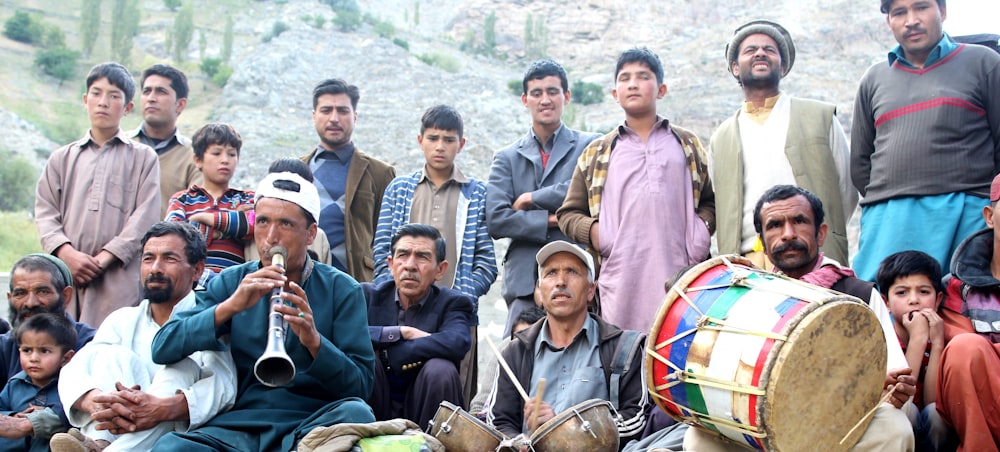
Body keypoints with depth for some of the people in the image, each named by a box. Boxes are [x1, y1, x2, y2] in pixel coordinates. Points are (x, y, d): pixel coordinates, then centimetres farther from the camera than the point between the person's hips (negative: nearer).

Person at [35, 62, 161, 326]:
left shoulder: (143, 158, 13)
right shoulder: (62, 158, 21)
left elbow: (144, 218, 1)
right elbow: (45, 213, 11)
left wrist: (104, 258, -10)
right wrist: (67, 253, -8)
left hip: (119, 279, -2)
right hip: (66, 277, 3)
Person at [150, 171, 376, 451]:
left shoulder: (341, 290, 5)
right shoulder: (230, 283, 11)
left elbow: (361, 385, -2)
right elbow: (162, 351, -1)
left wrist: (314, 341, -20)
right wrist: (229, 306, -14)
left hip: (313, 424, -1)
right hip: (240, 424, 1)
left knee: (355, 413, -33)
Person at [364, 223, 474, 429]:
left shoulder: (453, 303, 1)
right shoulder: (368, 295, 5)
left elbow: (457, 343, -23)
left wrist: (388, 355, -20)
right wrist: (401, 333, -18)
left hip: (422, 412, -1)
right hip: (377, 411, 1)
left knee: (440, 369, -28)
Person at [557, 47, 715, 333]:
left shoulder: (688, 145, 20)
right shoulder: (597, 154, 18)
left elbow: (712, 199, 21)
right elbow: (569, 213, 19)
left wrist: (702, 228, 1)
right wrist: (591, 230, -2)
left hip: (678, 275, 0)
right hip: (619, 282, 0)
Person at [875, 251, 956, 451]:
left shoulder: (941, 339, 0)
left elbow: (933, 400, -13)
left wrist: (937, 343, -18)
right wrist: (917, 339, -22)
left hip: (931, 434, 3)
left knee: (936, 412, -27)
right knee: (904, 409, -31)